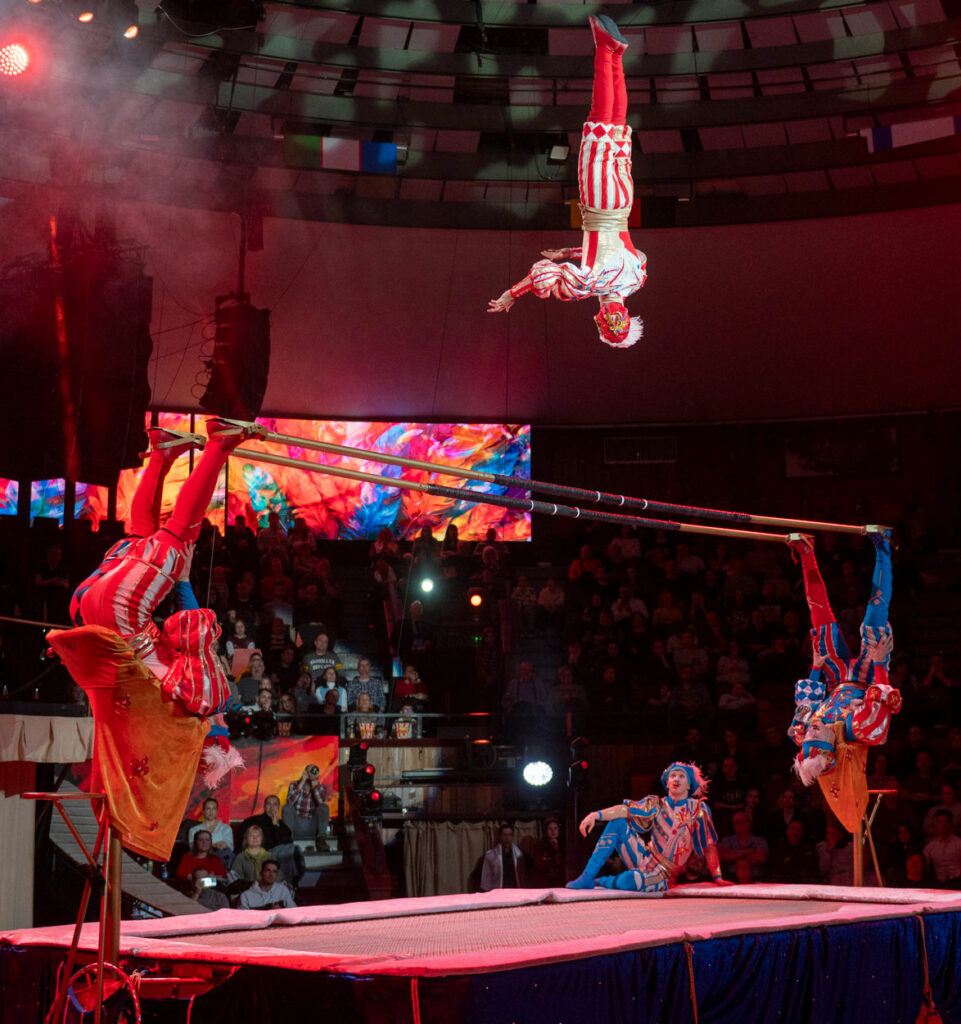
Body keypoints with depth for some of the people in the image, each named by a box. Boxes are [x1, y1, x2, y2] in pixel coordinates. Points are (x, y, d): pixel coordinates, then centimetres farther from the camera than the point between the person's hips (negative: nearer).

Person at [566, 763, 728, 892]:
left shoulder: (698, 809, -3)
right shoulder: (657, 805, 6)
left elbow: (709, 845, -2)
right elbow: (626, 810, -9)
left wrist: (717, 877, -8)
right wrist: (596, 815, -23)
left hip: (663, 874, -5)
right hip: (644, 860, 5)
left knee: (628, 881, -36)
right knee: (618, 822, -13)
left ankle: (600, 882, -2)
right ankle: (587, 877, -15)